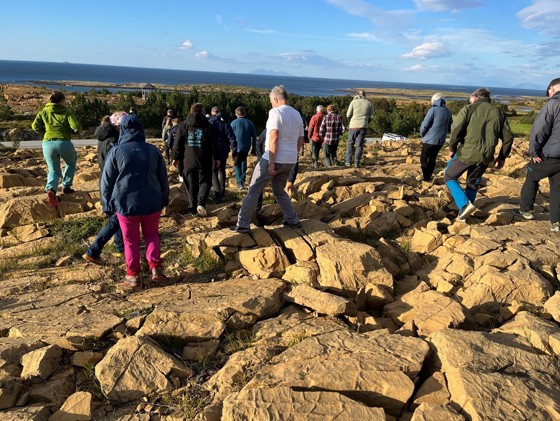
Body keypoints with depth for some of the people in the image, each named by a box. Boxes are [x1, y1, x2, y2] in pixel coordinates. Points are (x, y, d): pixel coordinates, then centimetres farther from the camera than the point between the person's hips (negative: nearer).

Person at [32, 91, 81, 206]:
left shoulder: (44, 111, 10)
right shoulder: (67, 112, 2)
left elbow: (35, 126, 3)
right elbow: (77, 128, -9)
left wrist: (45, 133, 18)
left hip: (47, 144, 2)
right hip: (64, 142, -2)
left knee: (54, 170, 11)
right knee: (71, 164, 26)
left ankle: (51, 189, -16)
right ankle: (66, 186, 19)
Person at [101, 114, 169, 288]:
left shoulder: (116, 151, -6)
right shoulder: (153, 150, 1)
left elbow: (107, 181, -2)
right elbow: (163, 177, 9)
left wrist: (107, 205, 8)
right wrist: (164, 199, 20)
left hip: (126, 204, -2)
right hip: (152, 203, 2)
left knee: (131, 240, 11)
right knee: (151, 234, 20)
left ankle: (133, 275, 14)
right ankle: (155, 267, 9)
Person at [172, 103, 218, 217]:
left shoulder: (183, 125, 4)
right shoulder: (207, 125, -1)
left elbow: (178, 143, 4)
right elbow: (213, 143, 1)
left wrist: (176, 157, 13)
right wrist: (216, 158, 10)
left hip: (188, 160, 2)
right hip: (204, 161, -2)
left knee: (191, 184, 10)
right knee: (205, 182, 9)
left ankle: (193, 208, 12)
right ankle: (201, 203, -13)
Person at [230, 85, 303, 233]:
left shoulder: (275, 112, -10)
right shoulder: (297, 114, 13)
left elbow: (274, 138, -20)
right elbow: (300, 141, 16)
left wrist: (271, 163, -19)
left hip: (274, 159, -7)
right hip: (290, 161, 7)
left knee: (253, 190, 2)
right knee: (279, 190, 24)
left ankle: (243, 224, 2)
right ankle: (292, 220, 19)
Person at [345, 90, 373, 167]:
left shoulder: (354, 102, 1)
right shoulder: (369, 103, 8)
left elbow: (348, 115, 0)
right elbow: (371, 116, 8)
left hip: (354, 126, -1)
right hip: (364, 126, 1)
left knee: (350, 143, 11)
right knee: (359, 145, 6)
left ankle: (348, 161, 3)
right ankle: (356, 162, 0)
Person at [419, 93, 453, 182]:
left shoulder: (433, 110, -13)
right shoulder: (448, 112, 5)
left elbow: (424, 125, -15)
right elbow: (449, 128, 12)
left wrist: (422, 134, 2)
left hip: (430, 139, -6)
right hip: (441, 140, 6)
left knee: (423, 158, 7)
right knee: (432, 159, 17)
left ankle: (426, 177, 1)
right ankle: (429, 176, 20)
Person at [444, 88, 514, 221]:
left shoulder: (469, 108, 1)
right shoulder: (498, 113, 14)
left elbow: (456, 129, -12)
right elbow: (508, 137, 11)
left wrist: (452, 148, 1)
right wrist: (502, 157, 19)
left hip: (466, 153, -4)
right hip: (485, 157, 5)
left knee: (449, 178, 13)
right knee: (472, 184, 20)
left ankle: (465, 205, -6)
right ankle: (462, 215, 23)